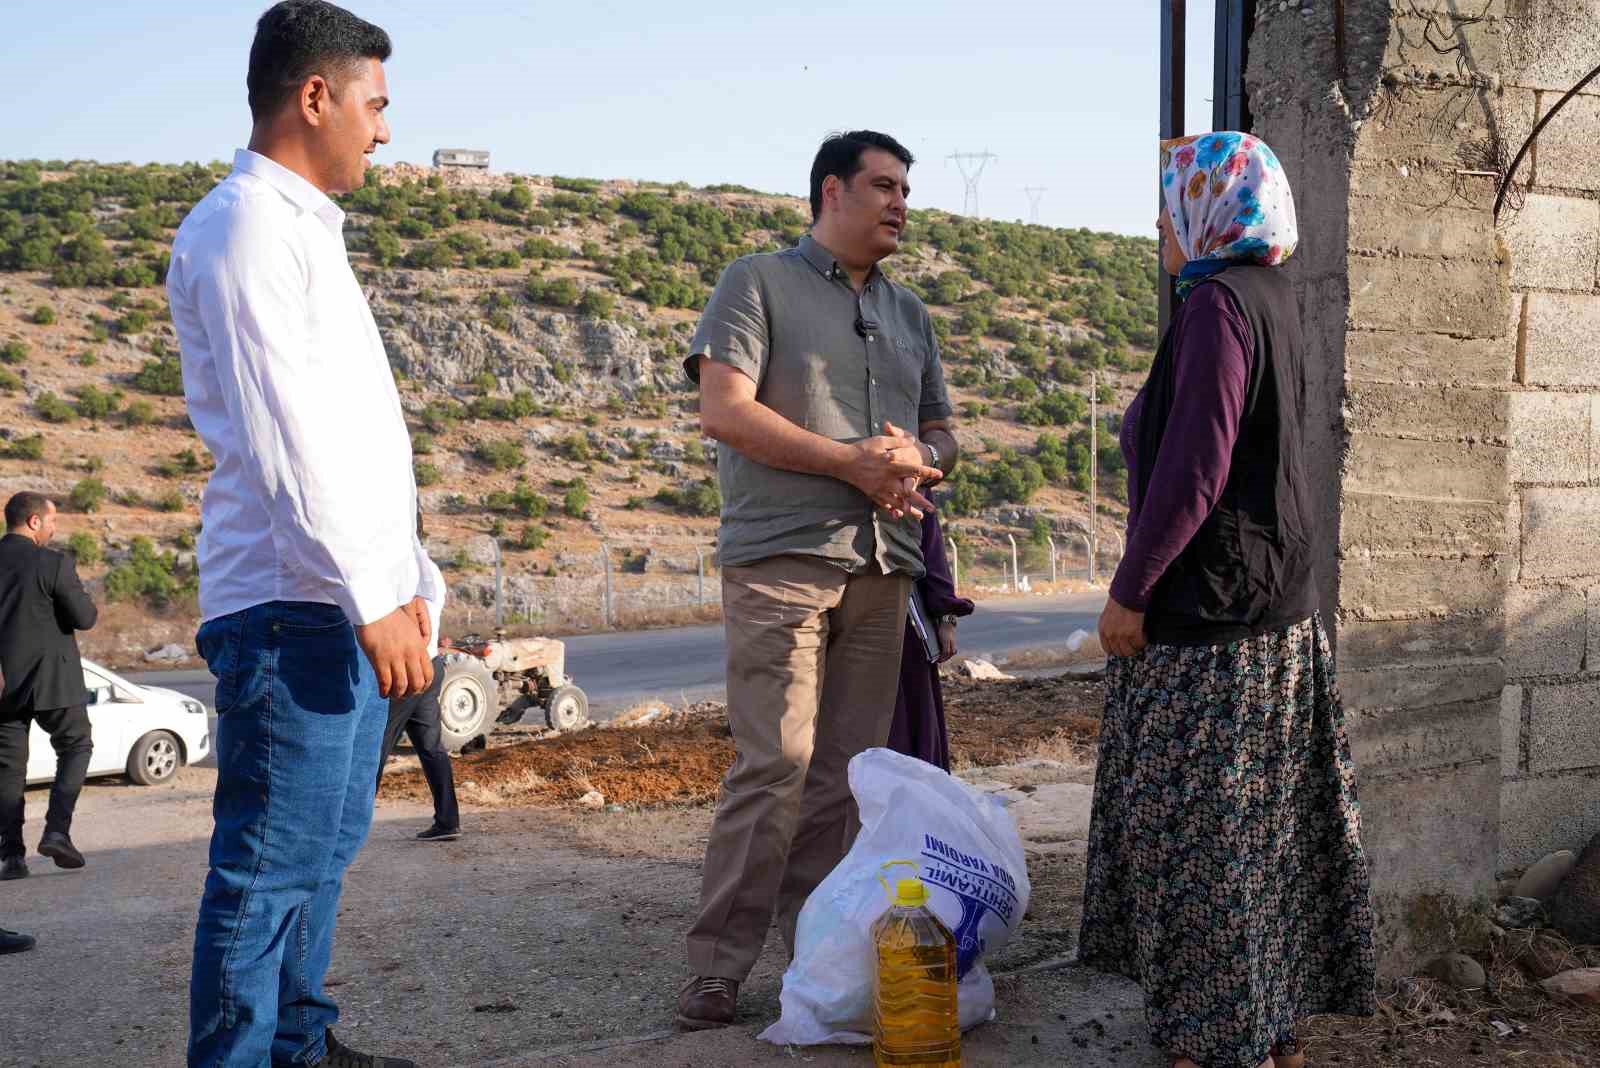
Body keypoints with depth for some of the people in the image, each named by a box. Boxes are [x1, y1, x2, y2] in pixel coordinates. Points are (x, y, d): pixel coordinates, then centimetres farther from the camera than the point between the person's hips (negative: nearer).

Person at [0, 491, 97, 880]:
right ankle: (57, 831, -2)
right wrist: (80, 598, 9)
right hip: (49, 677, -4)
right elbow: (84, 617, -10)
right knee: (76, 747, 13)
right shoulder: (53, 564, -12)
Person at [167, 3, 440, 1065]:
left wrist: (413, 580, 23)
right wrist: (370, 597, -20)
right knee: (272, 866, -6)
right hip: (294, 607, -10)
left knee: (325, 851, 17)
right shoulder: (246, 225, -9)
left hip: (349, 608, 10)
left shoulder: (305, 233, 22)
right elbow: (281, 440, -18)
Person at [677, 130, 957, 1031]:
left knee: (846, 773, 5)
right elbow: (725, 412, -8)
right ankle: (719, 966, -3)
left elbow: (942, 433, 23)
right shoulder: (760, 285, 4)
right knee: (776, 765, -11)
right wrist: (854, 463, -10)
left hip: (883, 564, 6)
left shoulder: (909, 313, 23)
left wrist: (916, 458, -3)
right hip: (784, 555, -6)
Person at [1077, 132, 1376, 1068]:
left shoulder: (1219, 301, -16)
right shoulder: (1273, 300, 12)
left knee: (1204, 825, -1)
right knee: (1266, 818, 14)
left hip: (1213, 615, -9)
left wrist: (1129, 590, -14)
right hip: (1278, 604, 10)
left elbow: (1193, 467, -22)